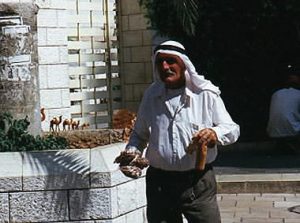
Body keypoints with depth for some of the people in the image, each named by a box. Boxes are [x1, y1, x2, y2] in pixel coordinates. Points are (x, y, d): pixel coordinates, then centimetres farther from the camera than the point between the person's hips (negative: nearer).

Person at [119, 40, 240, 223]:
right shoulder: (151, 95, 8)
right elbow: (139, 134, 20)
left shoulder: (206, 94, -3)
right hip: (159, 183, 3)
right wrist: (132, 153, -1)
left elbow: (233, 129, 0)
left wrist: (215, 133, -22)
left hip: (199, 182, -3)